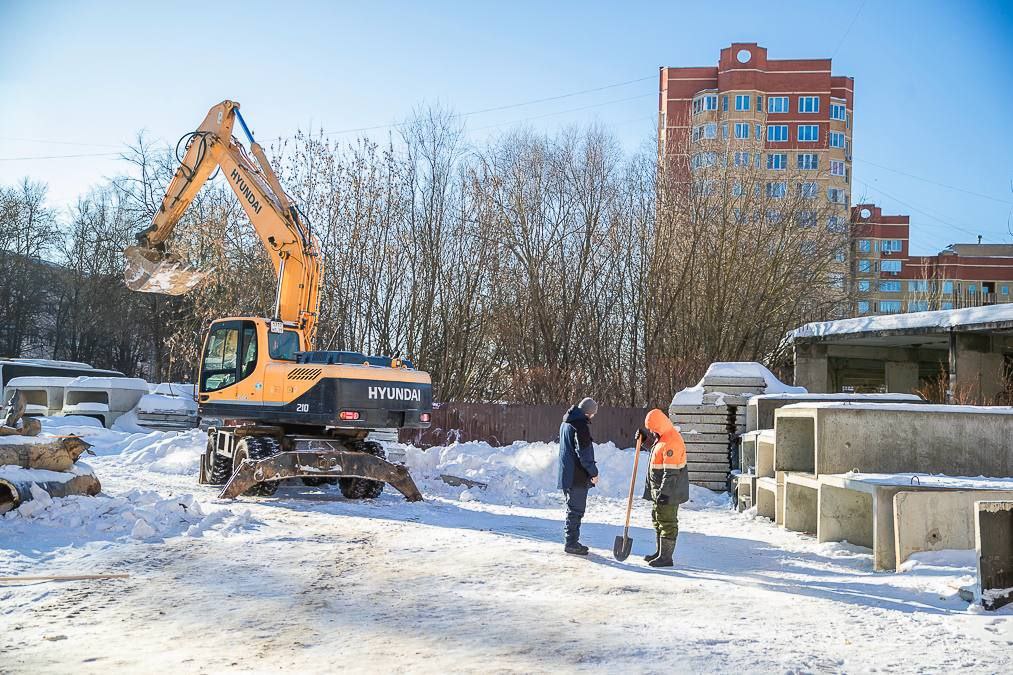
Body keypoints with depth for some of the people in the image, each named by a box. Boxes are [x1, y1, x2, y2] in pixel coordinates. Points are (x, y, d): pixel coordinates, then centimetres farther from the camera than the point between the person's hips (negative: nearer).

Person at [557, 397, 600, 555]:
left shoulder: (566, 423, 15)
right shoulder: (581, 425, -17)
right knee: (576, 509, -3)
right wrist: (593, 472, -12)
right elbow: (584, 452, -20)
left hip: (566, 474, 10)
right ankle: (571, 543, 0)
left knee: (573, 508, 17)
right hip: (578, 476, -10)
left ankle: (571, 541, 23)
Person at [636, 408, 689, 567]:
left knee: (667, 522, -6)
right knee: (658, 518, 19)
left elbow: (671, 472, -27)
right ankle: (660, 552, 30)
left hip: (669, 490, -11)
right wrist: (644, 434, 16)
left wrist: (664, 492, -30)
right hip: (659, 489, 11)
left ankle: (666, 557, -1)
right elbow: (652, 437, 36)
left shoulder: (671, 442, -24)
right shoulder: (662, 436, 9)